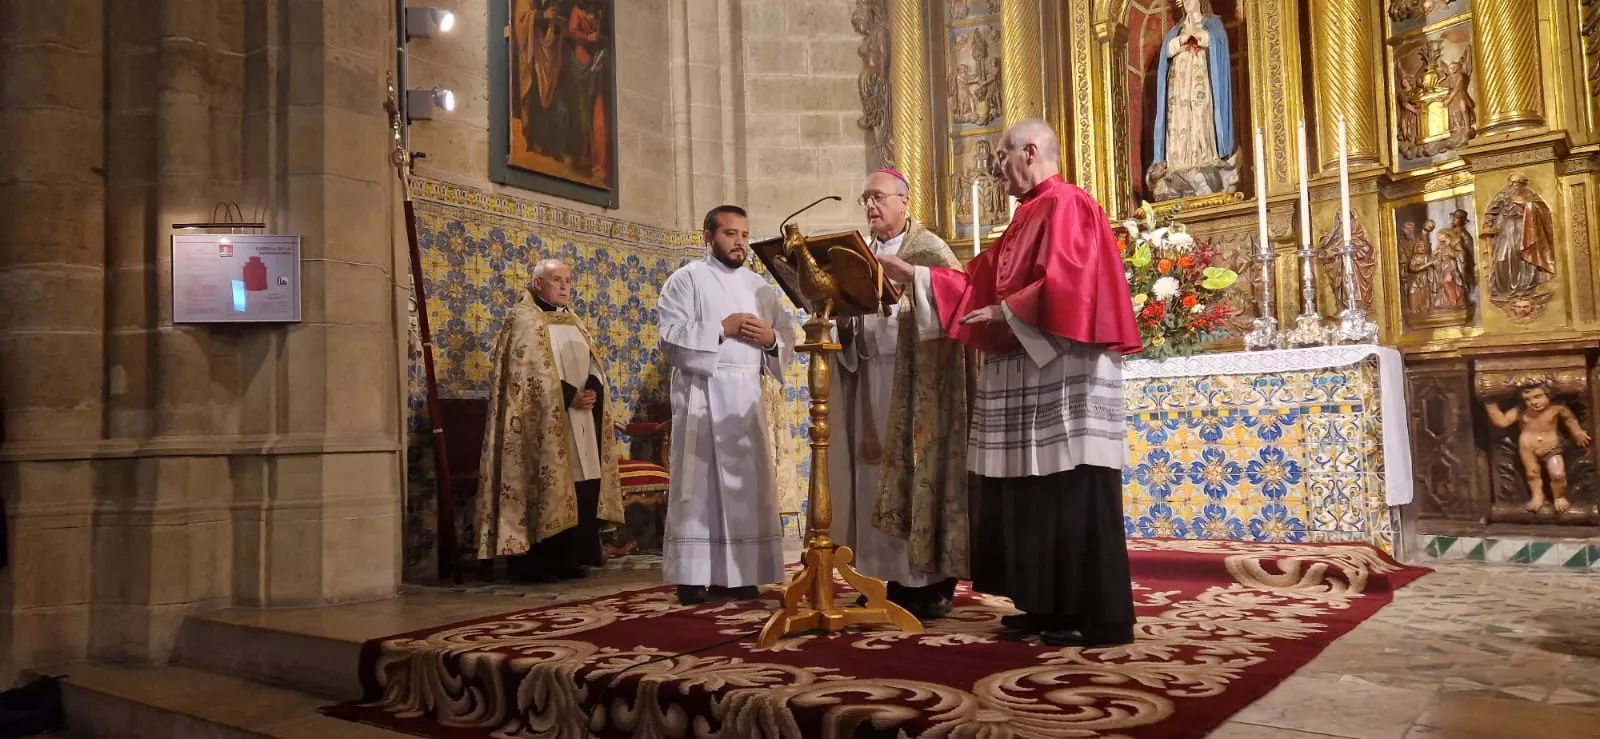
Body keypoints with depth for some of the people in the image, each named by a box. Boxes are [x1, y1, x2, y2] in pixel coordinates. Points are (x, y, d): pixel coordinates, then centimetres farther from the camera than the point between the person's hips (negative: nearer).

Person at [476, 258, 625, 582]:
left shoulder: (572, 322, 21)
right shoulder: (524, 320, -3)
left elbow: (593, 364, 15)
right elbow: (531, 373, -13)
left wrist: (592, 390, -6)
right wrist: (569, 396, -18)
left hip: (581, 417, 7)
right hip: (545, 421, -7)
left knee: (582, 486, 4)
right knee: (545, 487, -8)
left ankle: (570, 558, 12)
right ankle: (533, 563, -2)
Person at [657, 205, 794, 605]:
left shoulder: (760, 286, 18)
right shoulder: (686, 279, 2)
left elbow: (787, 337, 14)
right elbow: (670, 335, -9)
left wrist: (770, 338, -7)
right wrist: (722, 328, -14)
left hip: (747, 396, 5)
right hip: (702, 395, -5)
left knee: (748, 484, 4)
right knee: (699, 482, -3)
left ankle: (736, 572, 11)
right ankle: (693, 576, 0)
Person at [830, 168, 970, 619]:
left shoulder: (931, 250, -2)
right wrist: (842, 314, -4)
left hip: (914, 379, -6)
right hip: (870, 377, 6)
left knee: (920, 471, -6)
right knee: (879, 474, 5)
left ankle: (933, 581, 2)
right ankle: (897, 579, 13)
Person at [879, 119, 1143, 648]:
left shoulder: (1066, 205, -8)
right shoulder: (1029, 216, 22)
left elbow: (1065, 282, -21)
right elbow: (980, 283, 20)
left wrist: (1006, 312, -14)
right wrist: (914, 276, 16)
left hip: (1063, 371, -10)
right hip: (1024, 374, 10)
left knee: (1073, 492, -8)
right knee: (1034, 492, 10)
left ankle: (1100, 616, -2)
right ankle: (1050, 605, 18)